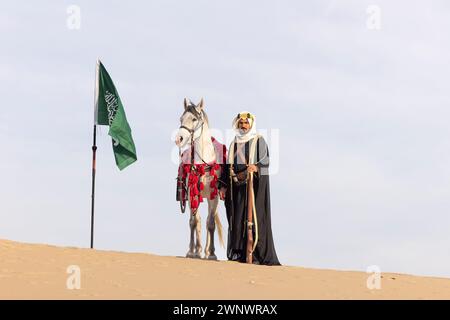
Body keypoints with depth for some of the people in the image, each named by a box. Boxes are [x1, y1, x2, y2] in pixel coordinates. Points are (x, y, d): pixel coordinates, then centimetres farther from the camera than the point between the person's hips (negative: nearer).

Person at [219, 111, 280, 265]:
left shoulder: (259, 141, 1)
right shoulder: (234, 143, 17)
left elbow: (265, 161, -8)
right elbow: (228, 165, 17)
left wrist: (256, 167, -29)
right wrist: (223, 185, 9)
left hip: (255, 184, -5)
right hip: (237, 185, 5)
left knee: (255, 216, -10)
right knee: (237, 217, 0)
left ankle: (258, 253, -13)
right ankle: (238, 252, 0)